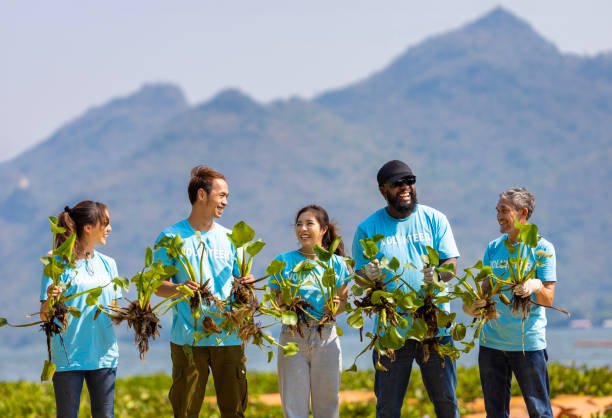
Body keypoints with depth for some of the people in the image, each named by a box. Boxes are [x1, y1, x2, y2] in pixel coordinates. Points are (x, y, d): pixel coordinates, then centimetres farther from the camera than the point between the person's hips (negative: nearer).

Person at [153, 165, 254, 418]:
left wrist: (246, 283, -8)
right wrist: (178, 289, -22)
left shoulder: (228, 238, 13)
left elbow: (241, 279, 16)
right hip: (187, 338, -3)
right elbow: (159, 286, 0)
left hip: (228, 337, 3)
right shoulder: (171, 237, 2)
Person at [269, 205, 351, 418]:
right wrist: (283, 303, -15)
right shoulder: (284, 261, 6)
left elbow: (343, 300, 9)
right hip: (292, 336, 0)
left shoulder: (336, 264, 6)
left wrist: (336, 307, -13)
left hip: (325, 338, 0)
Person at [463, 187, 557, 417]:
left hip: (528, 341, -5)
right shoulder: (493, 248, 11)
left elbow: (548, 299, -5)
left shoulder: (542, 248, -2)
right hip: (491, 341, 5)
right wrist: (473, 305, -9)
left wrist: (536, 286, -27)